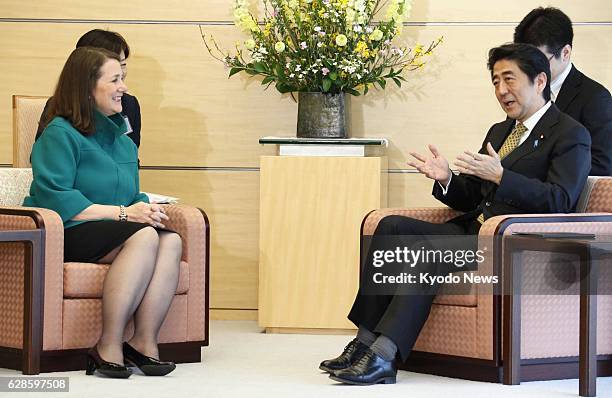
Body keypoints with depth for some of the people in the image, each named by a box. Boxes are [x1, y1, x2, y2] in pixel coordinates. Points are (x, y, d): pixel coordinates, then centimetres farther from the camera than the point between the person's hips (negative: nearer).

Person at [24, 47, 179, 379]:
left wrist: (145, 208, -1)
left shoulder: (122, 140, 23)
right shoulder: (60, 134, -3)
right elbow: (54, 198, -15)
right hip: (66, 236, -7)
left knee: (171, 240, -23)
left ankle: (144, 342, -28)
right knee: (144, 237, -32)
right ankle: (109, 347, -33)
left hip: (108, 231, 7)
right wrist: (122, 213, -18)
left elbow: (133, 196, 27)